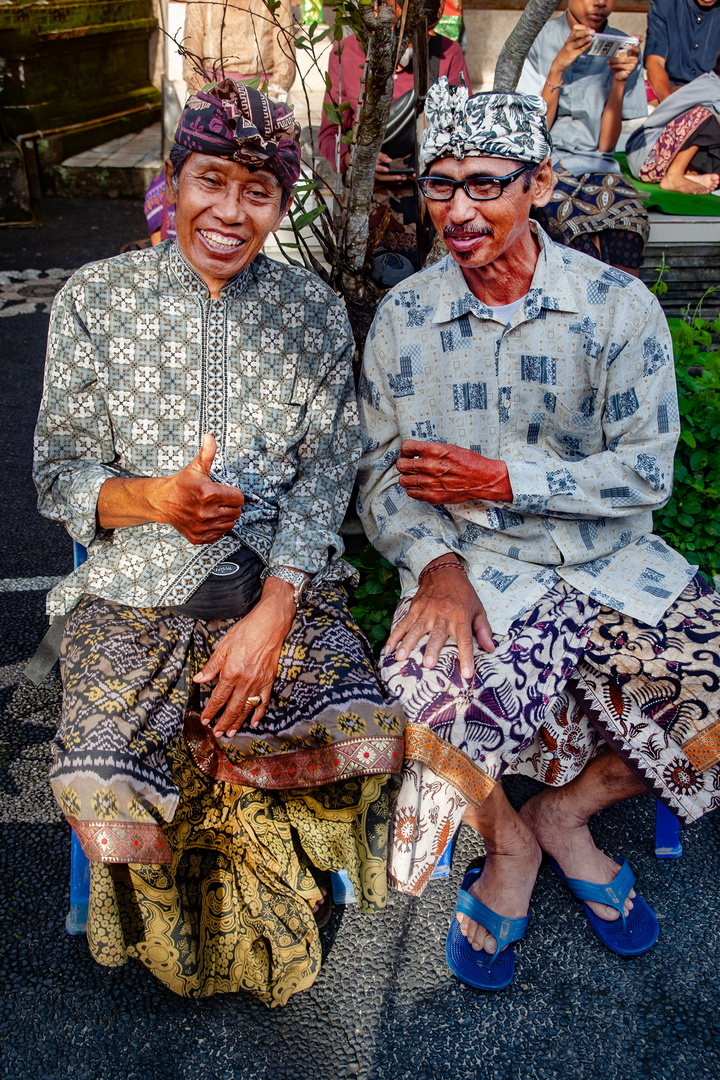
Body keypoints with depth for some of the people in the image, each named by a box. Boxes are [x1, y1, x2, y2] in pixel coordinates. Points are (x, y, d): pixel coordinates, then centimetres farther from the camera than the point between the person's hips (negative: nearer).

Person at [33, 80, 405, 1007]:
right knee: (104, 783, -24)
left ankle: (257, 921, 10)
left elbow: (325, 478, 0)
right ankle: (179, 937, 13)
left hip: (282, 583, 1)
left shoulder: (316, 313, 6)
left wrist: (271, 616, -15)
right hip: (135, 589, 0)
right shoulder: (93, 301, 3)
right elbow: (60, 478, 3)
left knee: (363, 736, -23)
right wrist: (157, 498, -20)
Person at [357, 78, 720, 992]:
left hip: (608, 562, 2)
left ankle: (564, 812, 10)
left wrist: (499, 481, -12)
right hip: (471, 571, -1)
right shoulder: (402, 315, 3)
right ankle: (509, 840, 7)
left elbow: (645, 470, -4)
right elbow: (381, 471, 3)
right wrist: (437, 563, -16)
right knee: (434, 698, -30)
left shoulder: (619, 306, -1)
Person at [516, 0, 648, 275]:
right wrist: (557, 68, -11)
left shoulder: (622, 49, 11)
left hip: (597, 167, 2)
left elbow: (606, 144, 5)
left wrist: (619, 81, -6)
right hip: (546, 165, -2)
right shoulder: (538, 41, 4)